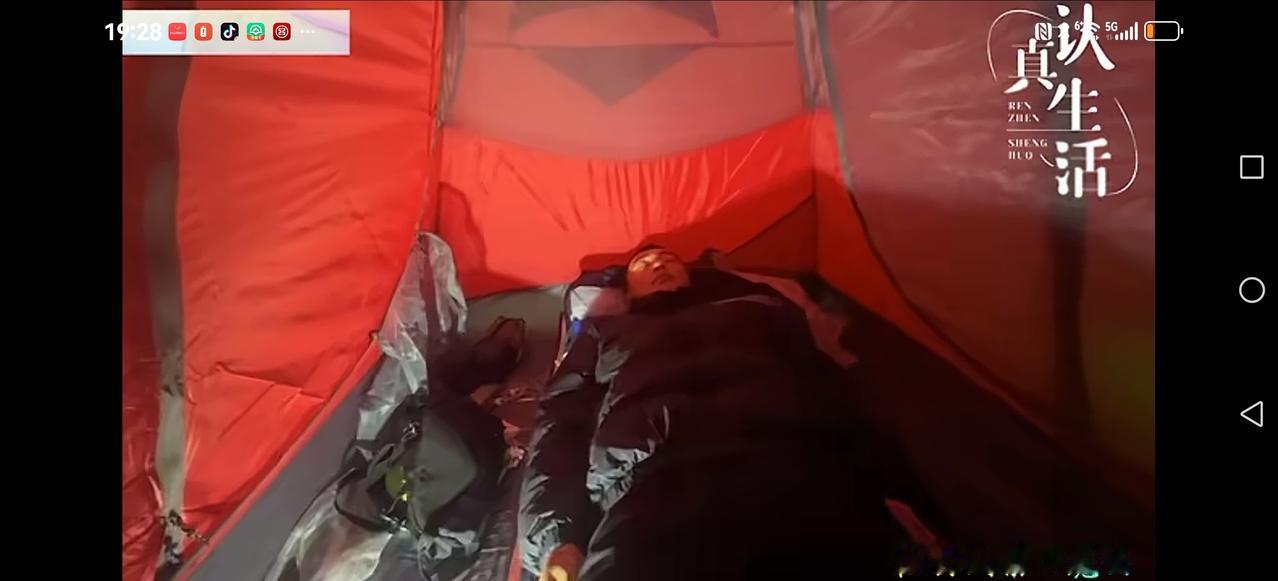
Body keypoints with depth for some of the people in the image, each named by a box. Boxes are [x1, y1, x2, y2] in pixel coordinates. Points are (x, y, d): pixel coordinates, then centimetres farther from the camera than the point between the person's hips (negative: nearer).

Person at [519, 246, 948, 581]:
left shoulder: (754, 307, 34)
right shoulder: (607, 332, 33)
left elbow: (823, 381, 22)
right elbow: (559, 425, 19)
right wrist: (555, 544, 0)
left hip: (792, 471, 1)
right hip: (656, 489, 0)